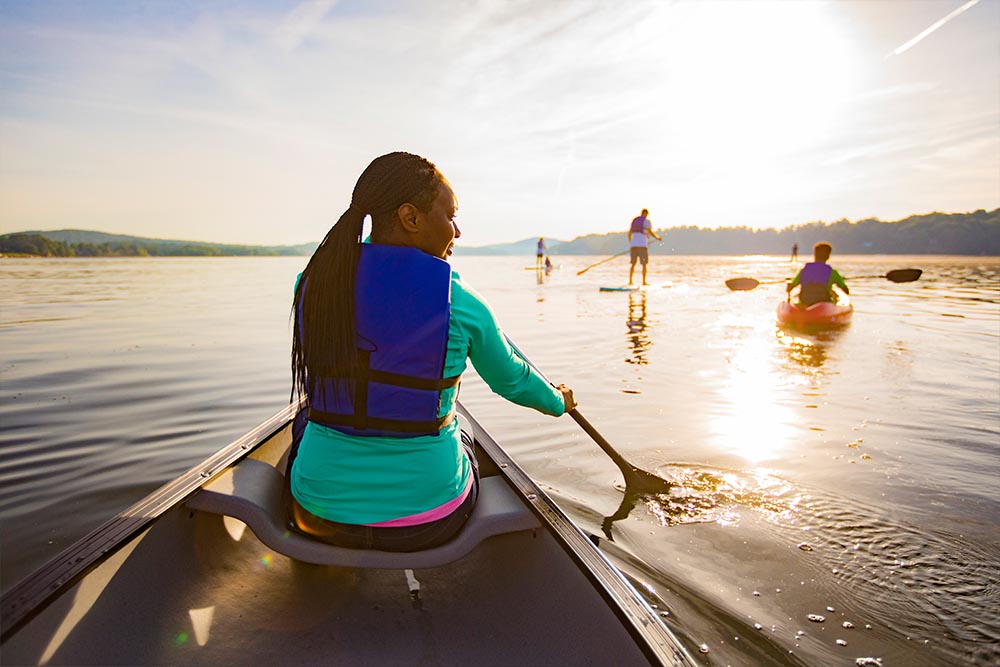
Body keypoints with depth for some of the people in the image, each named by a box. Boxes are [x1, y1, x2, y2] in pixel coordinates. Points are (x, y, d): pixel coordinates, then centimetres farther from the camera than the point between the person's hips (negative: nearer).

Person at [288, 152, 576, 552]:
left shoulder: (311, 284, -7)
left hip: (319, 514, 2)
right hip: (426, 523, -1)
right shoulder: (461, 306, -16)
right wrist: (559, 402, 25)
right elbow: (512, 381, 2)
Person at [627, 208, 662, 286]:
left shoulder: (634, 220, 16)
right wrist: (657, 238, 9)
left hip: (633, 245, 5)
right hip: (642, 245, -5)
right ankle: (643, 282, -1)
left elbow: (629, 233, 18)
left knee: (633, 263, 9)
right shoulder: (646, 221, -2)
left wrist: (630, 243, 30)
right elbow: (650, 232, -7)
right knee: (644, 264, 2)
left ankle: (630, 281, 5)